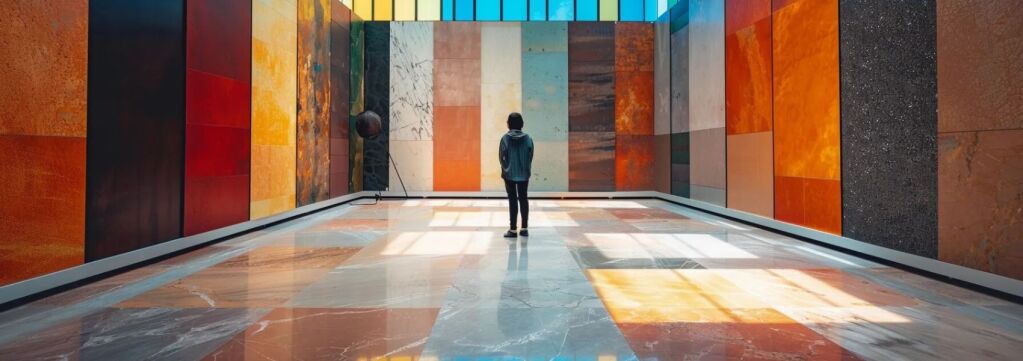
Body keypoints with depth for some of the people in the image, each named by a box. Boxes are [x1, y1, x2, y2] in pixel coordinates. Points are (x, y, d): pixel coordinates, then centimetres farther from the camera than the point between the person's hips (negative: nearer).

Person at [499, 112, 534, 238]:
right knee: (523, 199, 11)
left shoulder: (505, 138, -9)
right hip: (524, 174, 2)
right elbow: (530, 157, 0)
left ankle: (513, 230, 4)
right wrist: (527, 171, 13)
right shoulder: (528, 138, -4)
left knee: (512, 201, 3)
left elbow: (502, 157, -5)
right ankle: (524, 228, 15)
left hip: (509, 174, -2)